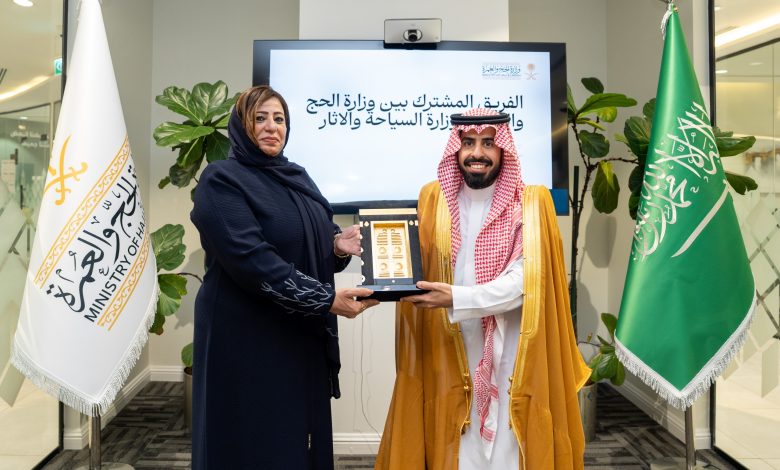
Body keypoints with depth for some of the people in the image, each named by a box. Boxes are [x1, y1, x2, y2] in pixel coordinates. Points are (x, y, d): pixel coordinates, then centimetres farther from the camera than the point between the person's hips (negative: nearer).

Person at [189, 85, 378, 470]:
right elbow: (251, 258, -22)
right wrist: (326, 299, -26)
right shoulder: (221, 181, -11)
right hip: (248, 339, -7)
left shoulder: (297, 177, 12)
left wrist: (339, 245, -9)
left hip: (303, 335, 7)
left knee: (303, 435, 15)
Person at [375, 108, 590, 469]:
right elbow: (413, 267, 5)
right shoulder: (433, 199, 5)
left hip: (511, 355, -1)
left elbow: (524, 281, -14)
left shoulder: (531, 203, -3)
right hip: (448, 354, 2)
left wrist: (455, 298, -25)